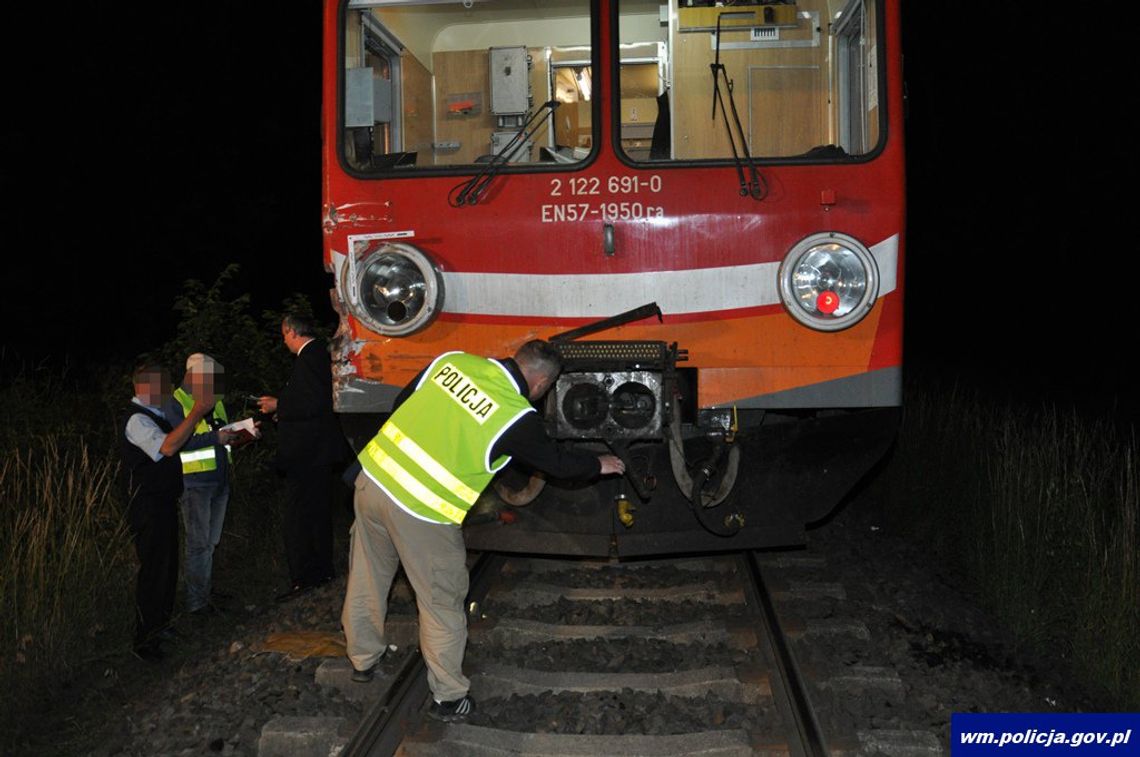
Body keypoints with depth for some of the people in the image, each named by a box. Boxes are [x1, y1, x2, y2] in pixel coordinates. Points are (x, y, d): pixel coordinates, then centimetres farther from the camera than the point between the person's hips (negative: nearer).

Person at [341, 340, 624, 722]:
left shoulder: (454, 360, 2)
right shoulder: (518, 418, -12)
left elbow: (402, 403, 12)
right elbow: (557, 462, 3)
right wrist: (599, 464, 22)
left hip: (372, 476, 7)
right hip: (421, 513, -6)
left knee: (366, 579, 24)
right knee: (442, 603, 11)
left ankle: (363, 659, 44)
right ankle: (448, 697, 23)